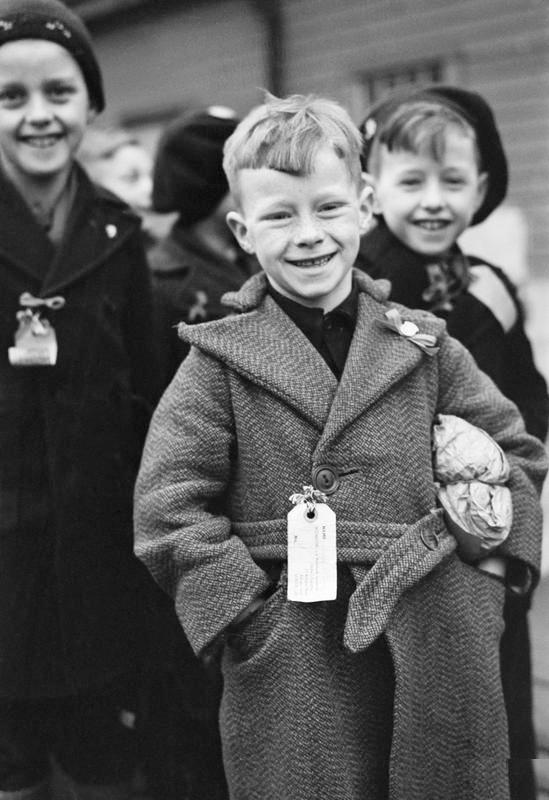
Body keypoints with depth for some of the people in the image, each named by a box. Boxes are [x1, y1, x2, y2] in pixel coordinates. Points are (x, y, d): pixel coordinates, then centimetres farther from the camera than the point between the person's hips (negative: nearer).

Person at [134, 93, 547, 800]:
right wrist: (250, 618, -12)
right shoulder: (219, 359, -2)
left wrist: (482, 567, 2)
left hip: (433, 661, 3)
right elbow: (168, 507, -7)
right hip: (286, 676, -2)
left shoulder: (423, 346, 5)